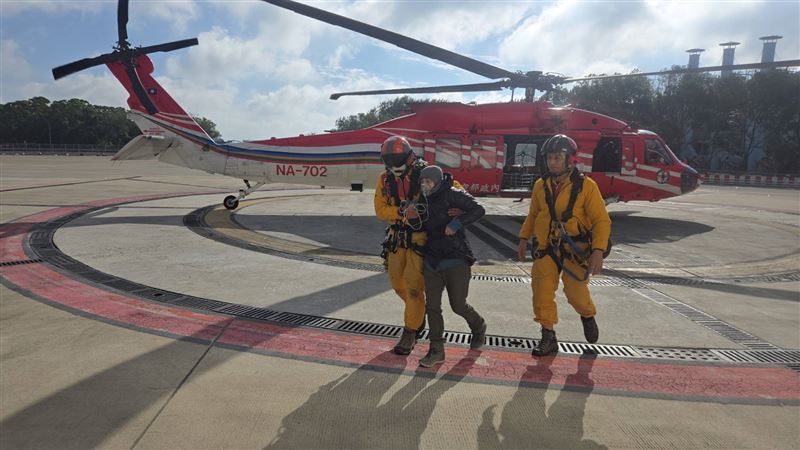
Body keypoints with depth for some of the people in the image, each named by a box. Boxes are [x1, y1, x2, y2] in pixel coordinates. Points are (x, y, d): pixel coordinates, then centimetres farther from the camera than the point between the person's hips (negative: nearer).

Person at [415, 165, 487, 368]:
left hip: (456, 259, -6)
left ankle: (479, 328, 35)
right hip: (431, 260, 6)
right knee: (432, 306, 3)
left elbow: (478, 209, -15)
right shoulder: (424, 201, 13)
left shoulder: (452, 195, -8)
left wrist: (458, 222, -26)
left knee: (458, 305, 3)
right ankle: (436, 350, 14)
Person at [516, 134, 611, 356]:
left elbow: (601, 220, -11)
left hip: (575, 249, -3)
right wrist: (524, 238, 12)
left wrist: (598, 251, -20)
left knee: (576, 292, 3)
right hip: (547, 248, 3)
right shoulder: (541, 185, 3)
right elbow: (533, 215, 17)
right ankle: (548, 338, 13)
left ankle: (588, 316, 39)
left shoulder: (586, 186, -10)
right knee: (542, 291, -2)